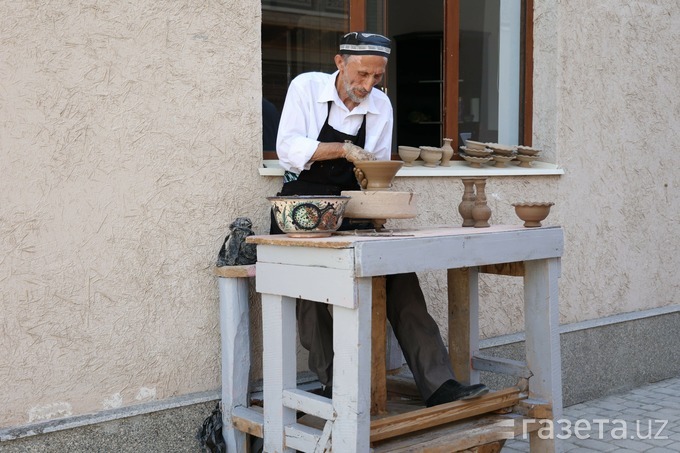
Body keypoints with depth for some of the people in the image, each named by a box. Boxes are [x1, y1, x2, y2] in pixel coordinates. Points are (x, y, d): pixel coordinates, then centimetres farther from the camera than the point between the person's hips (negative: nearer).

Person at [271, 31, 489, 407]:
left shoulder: (380, 105, 7)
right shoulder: (306, 87, -4)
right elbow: (288, 149, -14)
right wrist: (344, 149, -24)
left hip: (352, 211, 3)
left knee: (399, 277, -15)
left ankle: (438, 385, -17)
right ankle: (334, 385, -14)